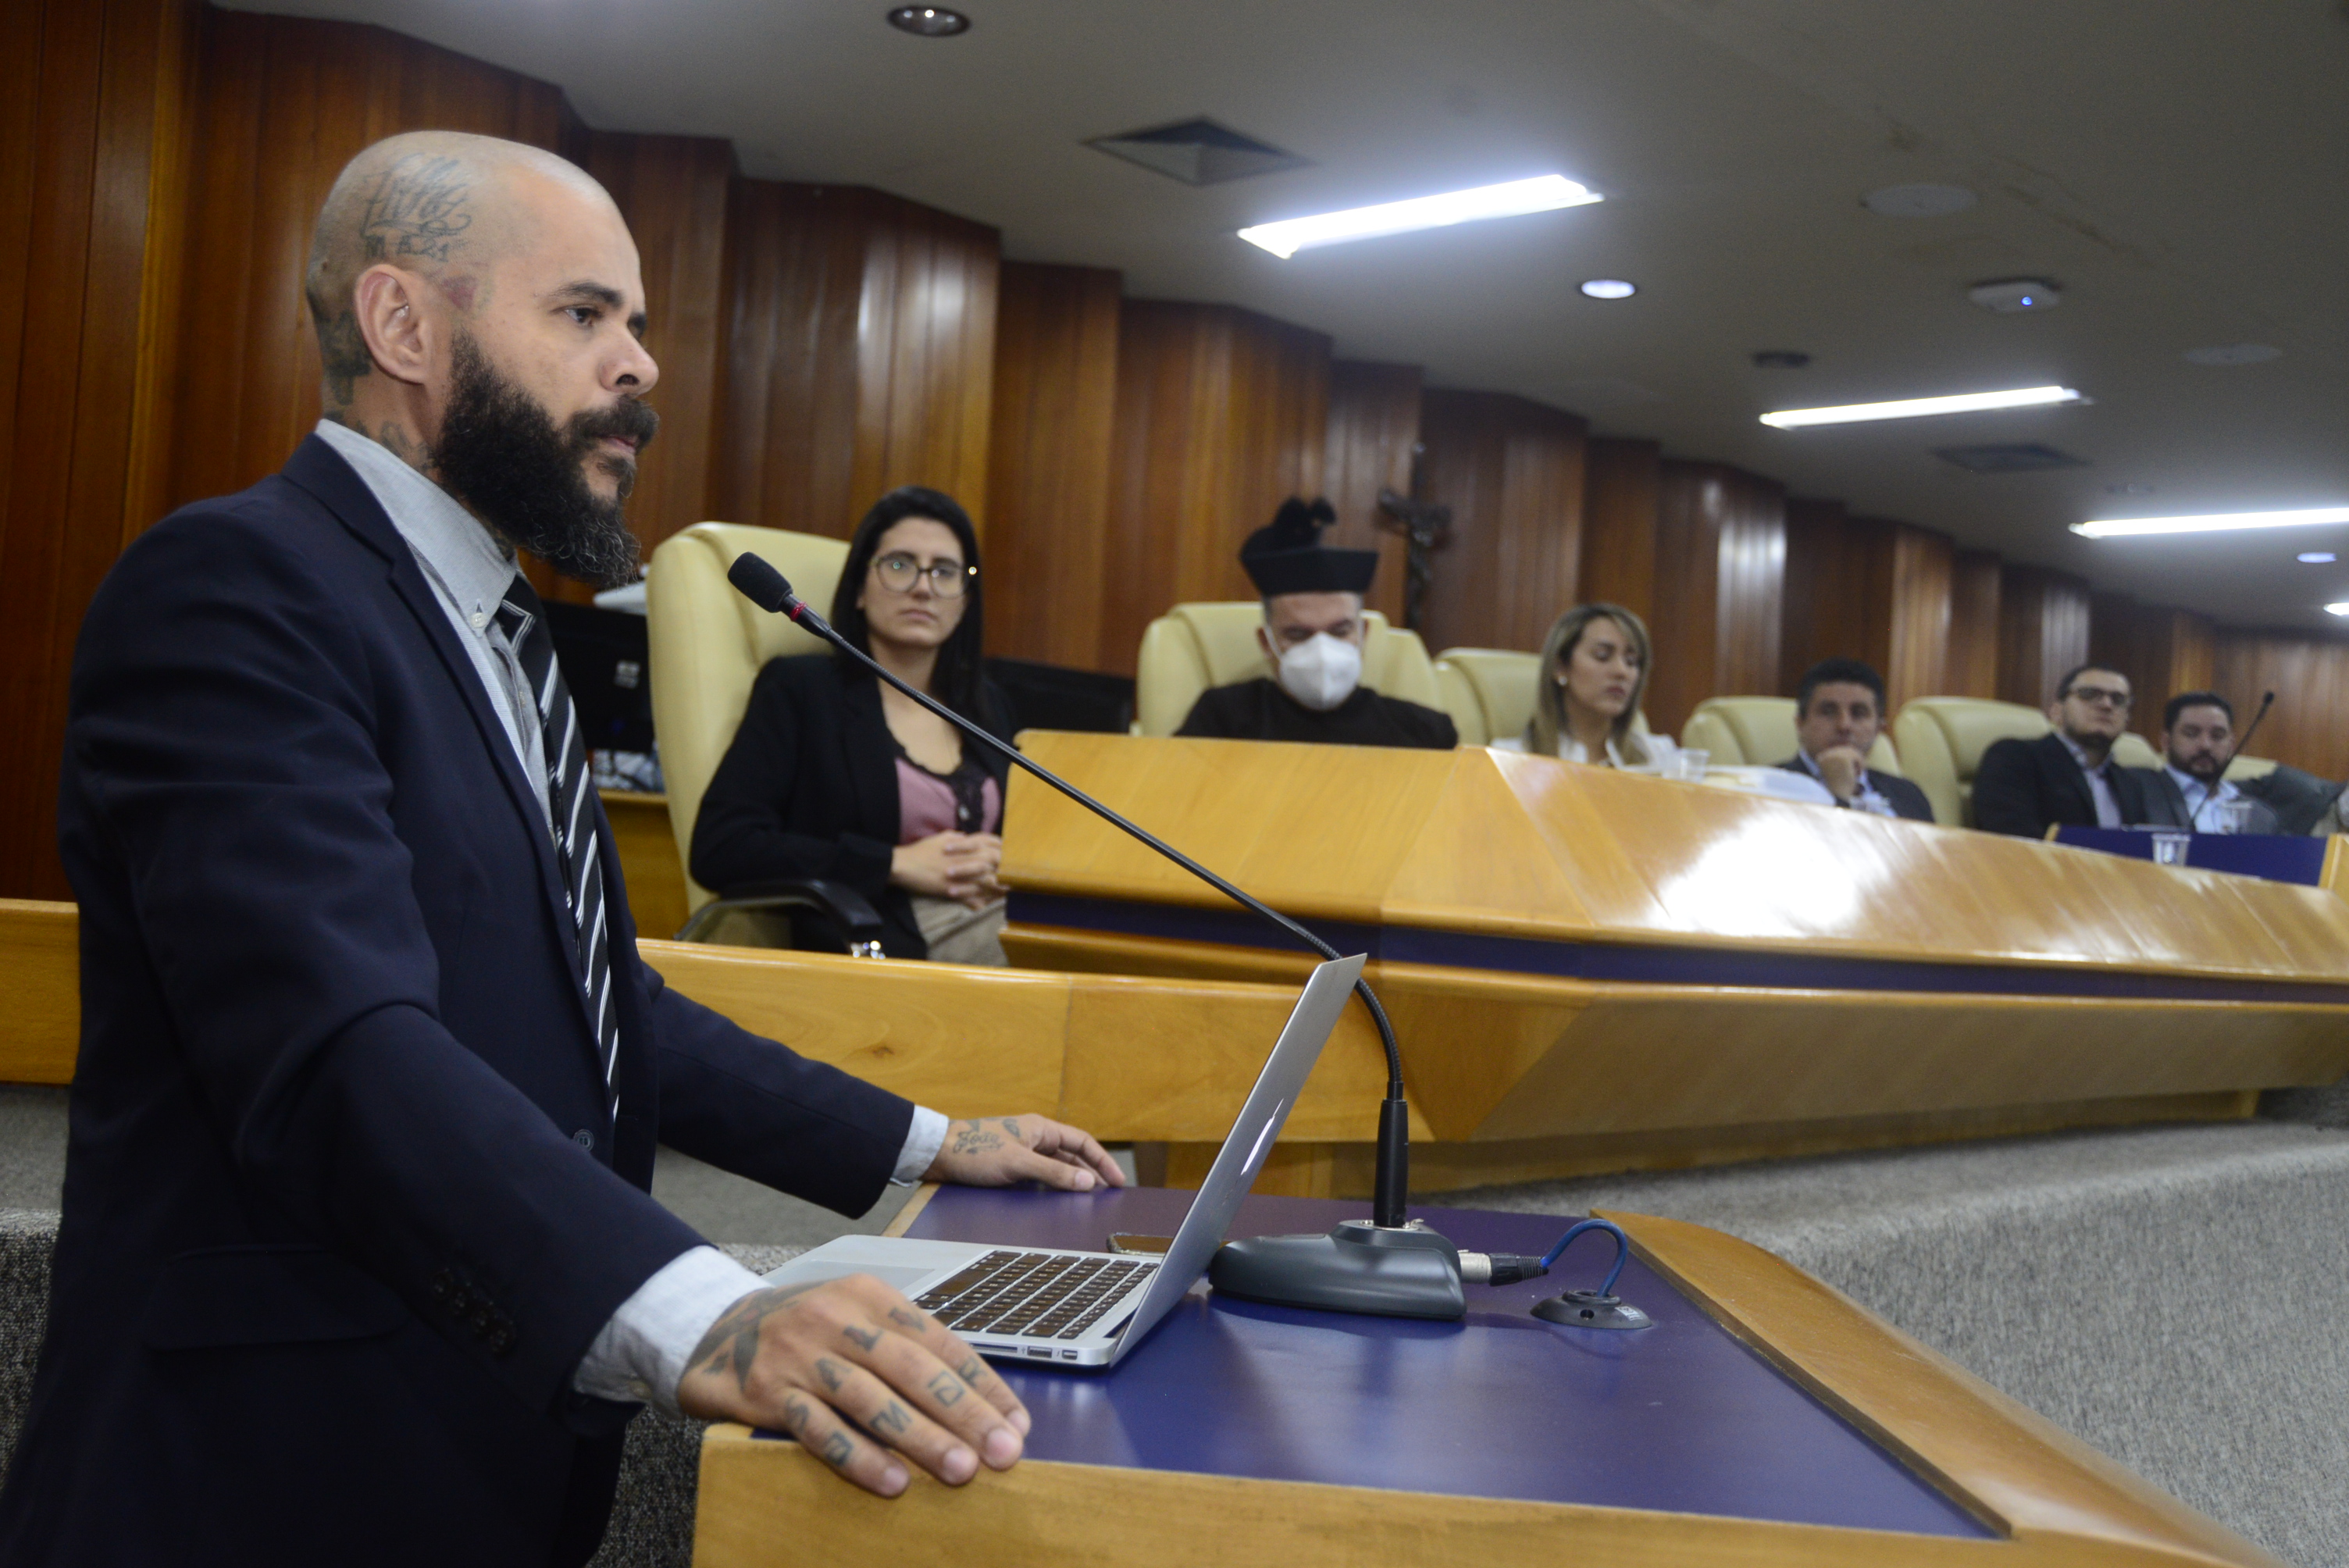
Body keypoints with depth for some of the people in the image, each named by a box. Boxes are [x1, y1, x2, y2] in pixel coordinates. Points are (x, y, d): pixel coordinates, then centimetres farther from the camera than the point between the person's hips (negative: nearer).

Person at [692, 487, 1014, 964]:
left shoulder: (988, 706, 22)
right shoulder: (798, 688, 6)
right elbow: (718, 849, -6)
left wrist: (1001, 866, 0)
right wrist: (897, 865, -9)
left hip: (1012, 941, 5)